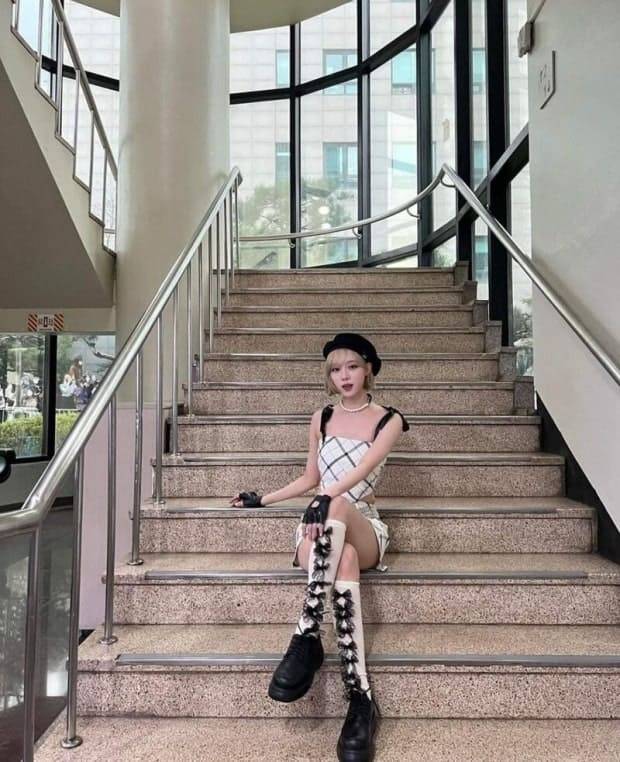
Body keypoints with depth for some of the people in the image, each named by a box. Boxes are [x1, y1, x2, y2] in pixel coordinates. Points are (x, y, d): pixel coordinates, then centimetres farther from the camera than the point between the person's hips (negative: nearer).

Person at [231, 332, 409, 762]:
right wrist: (262, 500, 27)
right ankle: (361, 702, -41)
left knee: (337, 508, -42)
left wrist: (329, 498, -36)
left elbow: (362, 469, -17)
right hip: (320, 528, 2)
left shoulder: (389, 420, 3)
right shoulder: (322, 419, 14)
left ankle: (307, 638, -41)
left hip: (365, 528, -2)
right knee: (343, 561, -39)